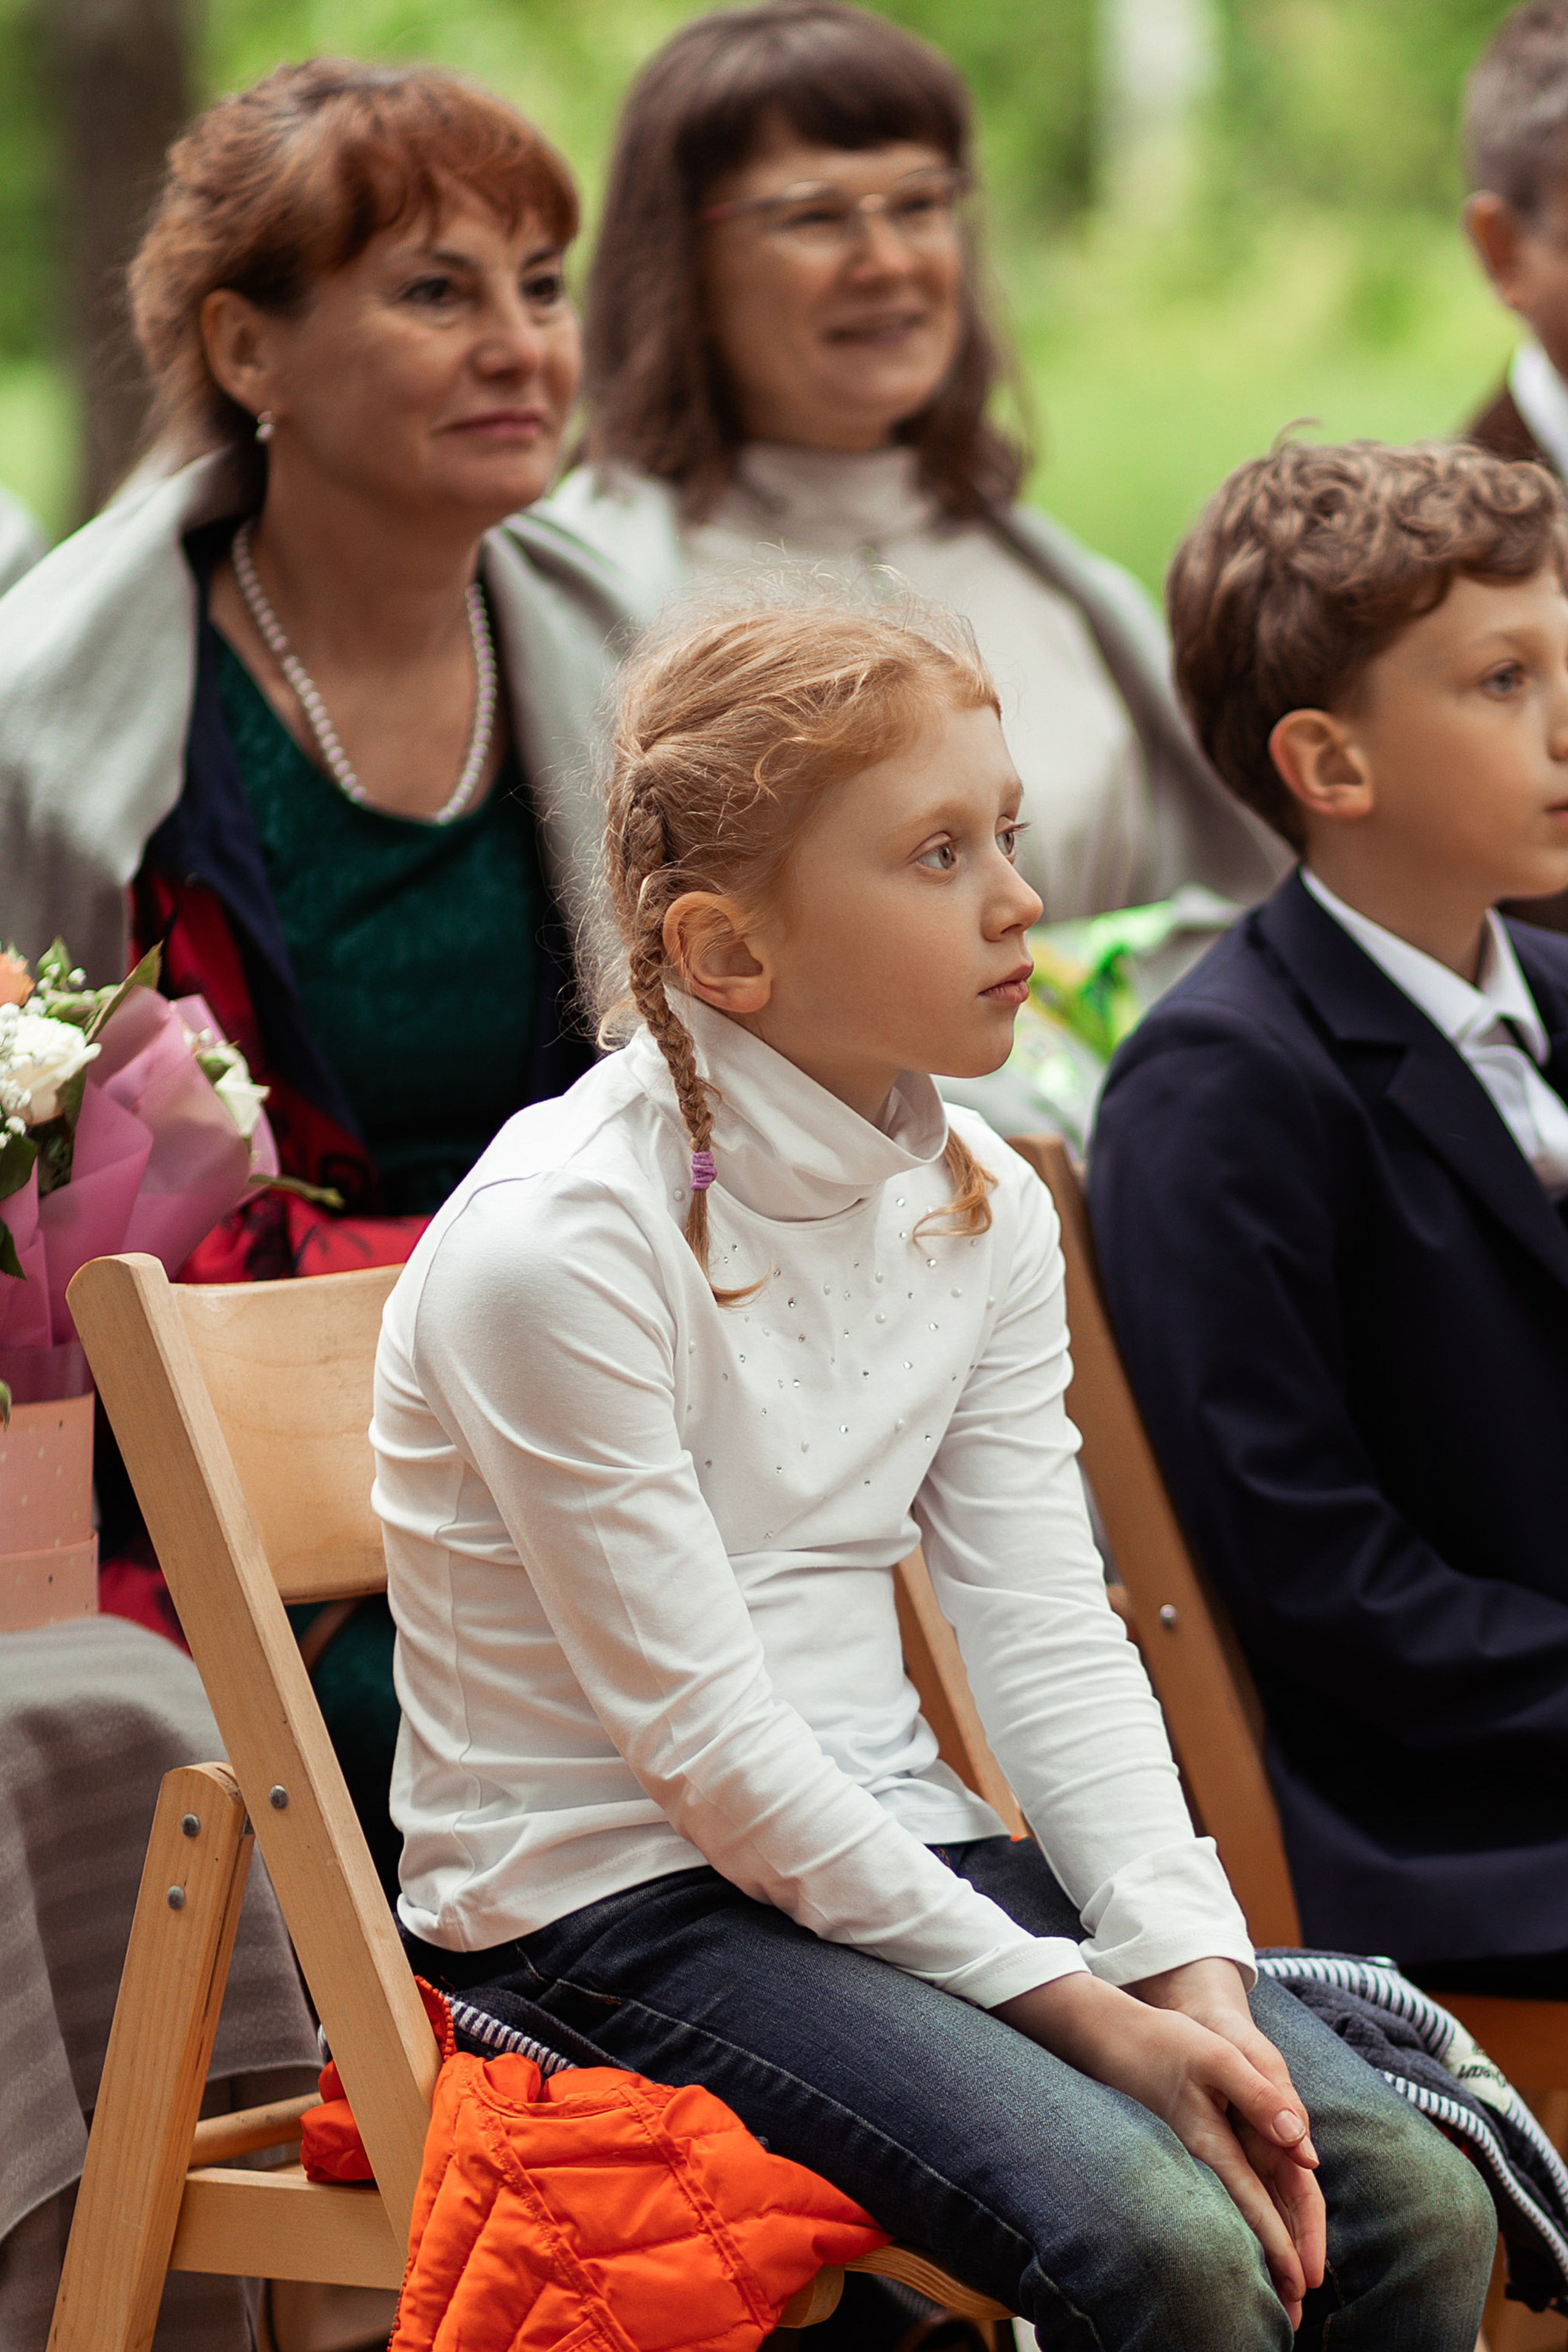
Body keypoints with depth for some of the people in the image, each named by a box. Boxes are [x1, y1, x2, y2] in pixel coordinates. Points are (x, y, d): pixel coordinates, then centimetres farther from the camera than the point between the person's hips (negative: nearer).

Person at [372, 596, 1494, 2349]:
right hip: (608, 1896, -7)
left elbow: (1052, 1637, 3)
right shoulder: (555, 1244, -18)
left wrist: (1192, 1970, -14)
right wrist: (1069, 2004, -19)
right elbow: (696, 1731, -18)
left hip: (888, 1848, 7)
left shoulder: (983, 1207, 6)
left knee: (1413, 2200, -13)